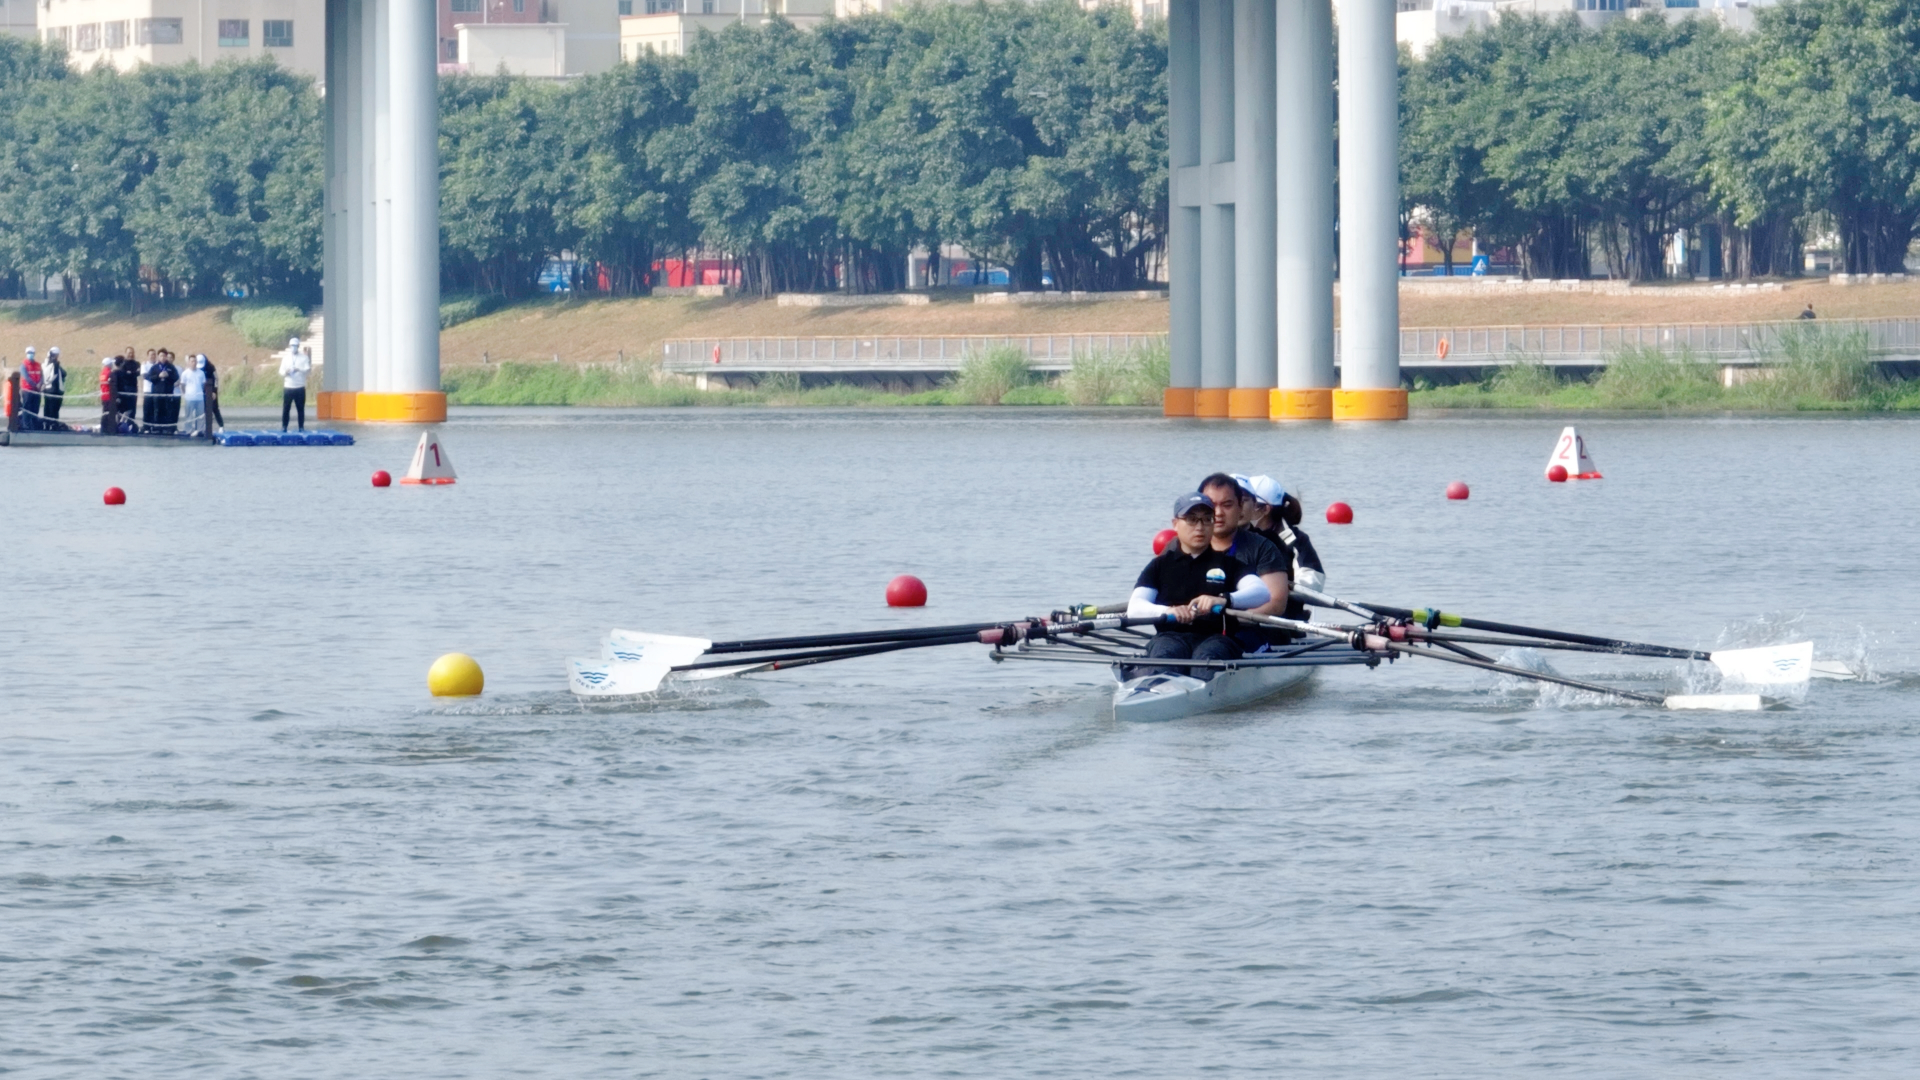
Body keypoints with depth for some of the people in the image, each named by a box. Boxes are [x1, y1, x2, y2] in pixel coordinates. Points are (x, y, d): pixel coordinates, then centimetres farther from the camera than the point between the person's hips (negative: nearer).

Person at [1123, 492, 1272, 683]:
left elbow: (1262, 592, -1)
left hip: (1217, 637, -1)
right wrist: (1168, 611, -21)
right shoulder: (1161, 565, 20)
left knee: (1209, 655, -37)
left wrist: (1224, 600, -24)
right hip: (1171, 636, 1)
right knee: (1165, 654, -35)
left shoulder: (1227, 564, 18)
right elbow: (1134, 608, 4)